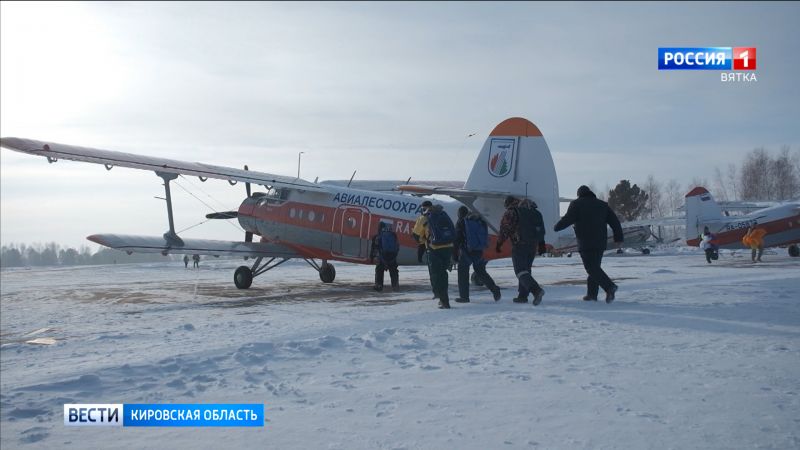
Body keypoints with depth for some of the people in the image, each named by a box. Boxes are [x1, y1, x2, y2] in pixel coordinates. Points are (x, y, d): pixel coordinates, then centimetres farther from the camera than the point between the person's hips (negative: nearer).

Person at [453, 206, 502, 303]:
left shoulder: (461, 222, -3)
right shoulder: (481, 220, 12)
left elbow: (457, 239, -6)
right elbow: (486, 237, 14)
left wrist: (454, 255, -3)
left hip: (467, 251, -5)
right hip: (480, 251, 5)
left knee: (463, 273, 7)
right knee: (481, 272, 17)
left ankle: (464, 296, 4)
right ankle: (494, 289, 2)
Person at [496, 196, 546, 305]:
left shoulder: (511, 212, -4)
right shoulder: (533, 211, 18)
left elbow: (504, 229, -9)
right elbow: (541, 229, 20)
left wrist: (499, 244, -1)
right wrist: (542, 243, 24)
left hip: (519, 245, -7)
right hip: (533, 245, 7)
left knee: (521, 271, -9)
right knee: (526, 269, 16)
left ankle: (536, 290, -28)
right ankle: (522, 296, 16)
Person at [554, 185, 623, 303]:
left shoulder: (577, 204, 1)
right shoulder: (602, 204, 17)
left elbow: (567, 219, -7)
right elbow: (615, 221, 11)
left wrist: (556, 227, 10)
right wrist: (619, 238, 10)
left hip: (586, 243, -6)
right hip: (600, 243, 6)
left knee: (592, 268, -9)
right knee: (595, 267, 14)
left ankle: (610, 287, -26)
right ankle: (592, 294, 15)